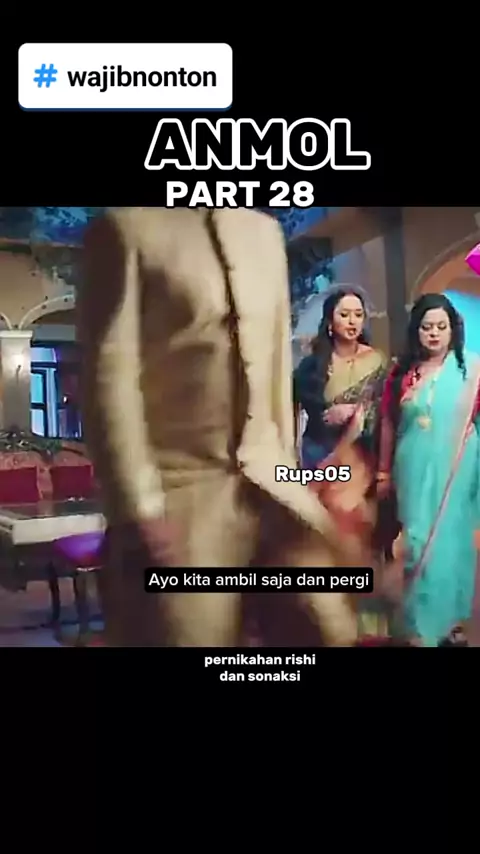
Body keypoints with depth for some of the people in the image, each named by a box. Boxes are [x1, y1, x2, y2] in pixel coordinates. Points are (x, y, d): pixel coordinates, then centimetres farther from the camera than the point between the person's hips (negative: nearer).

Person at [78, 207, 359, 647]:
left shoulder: (265, 232, 14)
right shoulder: (126, 227, -4)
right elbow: (109, 376, -11)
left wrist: (287, 463, 14)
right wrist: (141, 509, -15)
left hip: (267, 480, 5)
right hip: (180, 487, -5)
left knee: (333, 629, 3)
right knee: (192, 632, 4)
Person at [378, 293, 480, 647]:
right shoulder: (401, 372, 2)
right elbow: (388, 424, 8)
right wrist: (383, 472, 10)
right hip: (414, 471, 1)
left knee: (451, 544, 8)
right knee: (418, 544, 5)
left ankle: (449, 619, 28)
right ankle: (420, 628, 20)